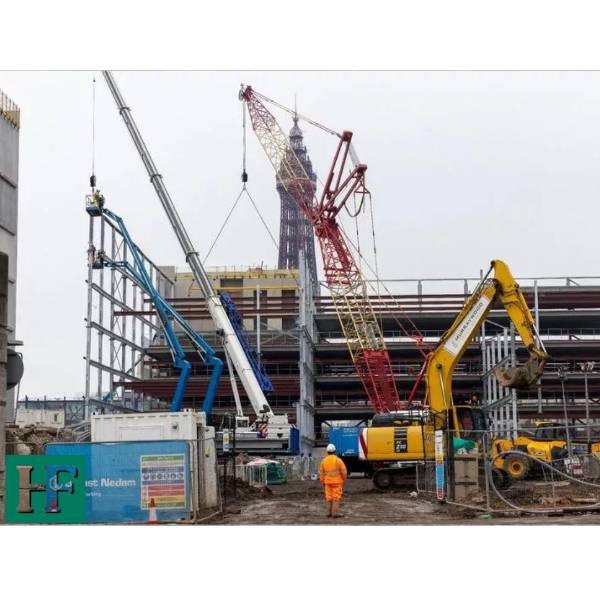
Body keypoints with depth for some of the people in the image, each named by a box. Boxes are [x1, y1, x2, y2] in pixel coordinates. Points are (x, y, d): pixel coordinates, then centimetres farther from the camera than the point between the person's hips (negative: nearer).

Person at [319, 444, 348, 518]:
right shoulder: (338, 460, -10)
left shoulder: (323, 461, 1)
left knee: (329, 498, 14)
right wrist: (344, 479, 7)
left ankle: (330, 513, 21)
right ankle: (334, 514, -8)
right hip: (337, 482, -3)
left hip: (328, 482, 3)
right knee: (336, 498, -2)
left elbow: (321, 473, 2)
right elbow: (344, 472, -11)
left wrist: (323, 483, 11)